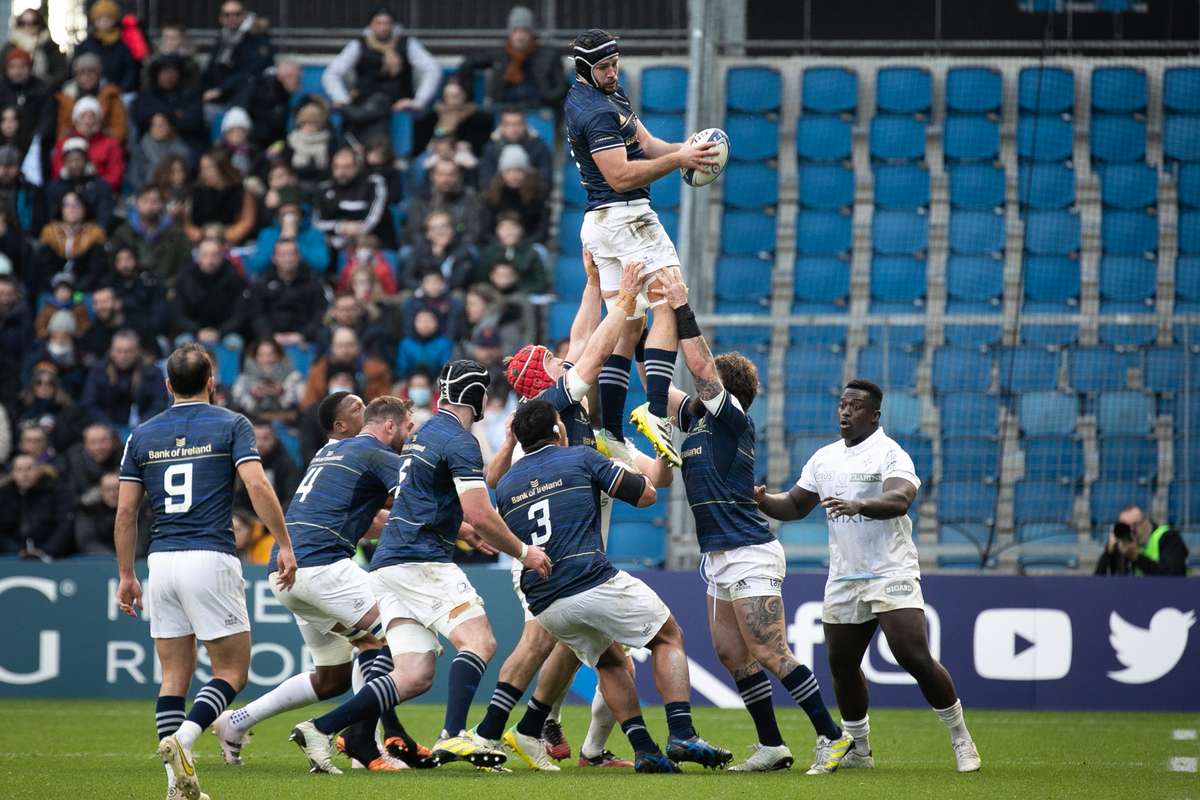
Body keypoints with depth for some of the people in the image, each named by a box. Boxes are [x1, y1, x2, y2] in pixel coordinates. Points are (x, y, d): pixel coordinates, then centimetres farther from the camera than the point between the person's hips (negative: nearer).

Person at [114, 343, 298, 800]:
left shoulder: (142, 435, 11)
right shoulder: (230, 425, 1)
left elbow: (125, 511, 9)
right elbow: (257, 487, -12)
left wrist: (126, 575, 16)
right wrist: (285, 546, -7)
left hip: (161, 560, 4)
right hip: (211, 558, -4)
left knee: (174, 677, 9)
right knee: (232, 672, 3)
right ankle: (182, 739, -21)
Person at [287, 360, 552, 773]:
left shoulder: (422, 435, 23)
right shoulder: (459, 441, -7)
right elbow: (480, 516, -14)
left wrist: (470, 531, 43)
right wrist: (522, 552, -2)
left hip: (388, 563, 9)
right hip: (421, 561, -9)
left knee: (414, 677, 2)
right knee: (479, 642, -16)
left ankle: (319, 729, -5)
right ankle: (453, 736, -34)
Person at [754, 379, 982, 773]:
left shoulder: (890, 454, -9)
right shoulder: (823, 458, 13)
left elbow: (899, 500, -27)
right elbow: (796, 504, 22)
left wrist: (858, 506, -44)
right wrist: (762, 500, 2)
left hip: (891, 574, -7)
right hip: (843, 578, 7)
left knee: (915, 658, -15)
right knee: (841, 665, 7)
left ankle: (961, 739, -1)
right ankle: (858, 749, 23)